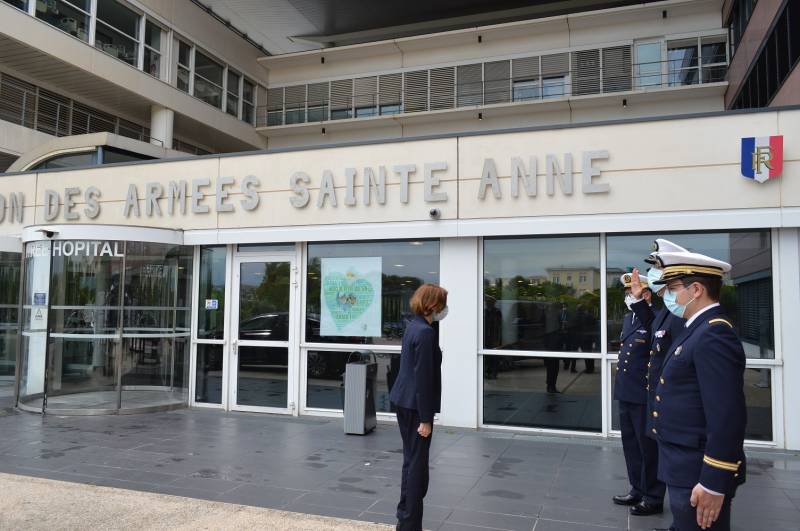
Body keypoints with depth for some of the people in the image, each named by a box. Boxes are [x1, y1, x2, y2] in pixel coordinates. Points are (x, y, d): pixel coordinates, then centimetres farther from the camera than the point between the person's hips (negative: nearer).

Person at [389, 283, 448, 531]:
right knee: (417, 463, 1)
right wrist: (425, 419, -18)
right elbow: (423, 378, -21)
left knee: (411, 460, 18)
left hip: (404, 400, 10)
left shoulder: (414, 326, 10)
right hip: (415, 404, -10)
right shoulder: (426, 332, -20)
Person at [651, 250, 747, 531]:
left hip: (700, 473, -10)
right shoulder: (698, 329, 10)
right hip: (686, 467, 10)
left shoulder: (714, 335, -22)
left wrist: (713, 483, -25)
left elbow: (727, 418, -26)